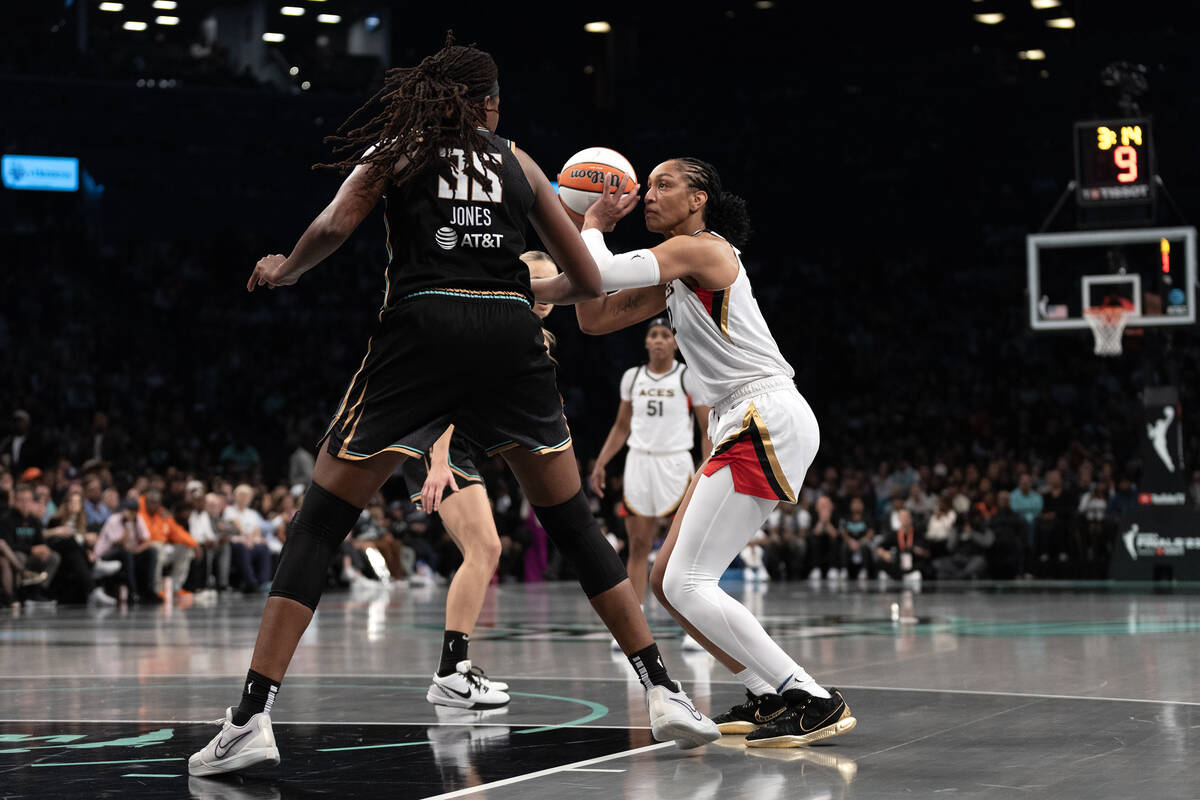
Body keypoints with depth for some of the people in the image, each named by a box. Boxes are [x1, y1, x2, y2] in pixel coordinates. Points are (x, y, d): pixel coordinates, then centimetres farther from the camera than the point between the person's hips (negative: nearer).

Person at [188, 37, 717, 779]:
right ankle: (664, 692, 12)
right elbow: (590, 282, 20)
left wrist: (284, 268, 16)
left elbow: (335, 226, -4)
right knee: (575, 524, 15)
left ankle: (253, 718, -8)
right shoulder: (517, 161, 20)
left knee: (319, 523, 3)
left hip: (422, 329, -2)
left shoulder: (395, 148, 15)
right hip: (512, 335, 2)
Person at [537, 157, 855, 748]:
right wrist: (595, 224, 17)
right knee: (666, 580, 10)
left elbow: (600, 273, -15)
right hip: (745, 428, 10)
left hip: (770, 422, -10)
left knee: (687, 584, -15)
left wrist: (591, 227, 6)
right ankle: (770, 697, 14)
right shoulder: (673, 277, 22)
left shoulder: (701, 248, -6)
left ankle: (814, 701, -17)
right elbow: (594, 318, 22)